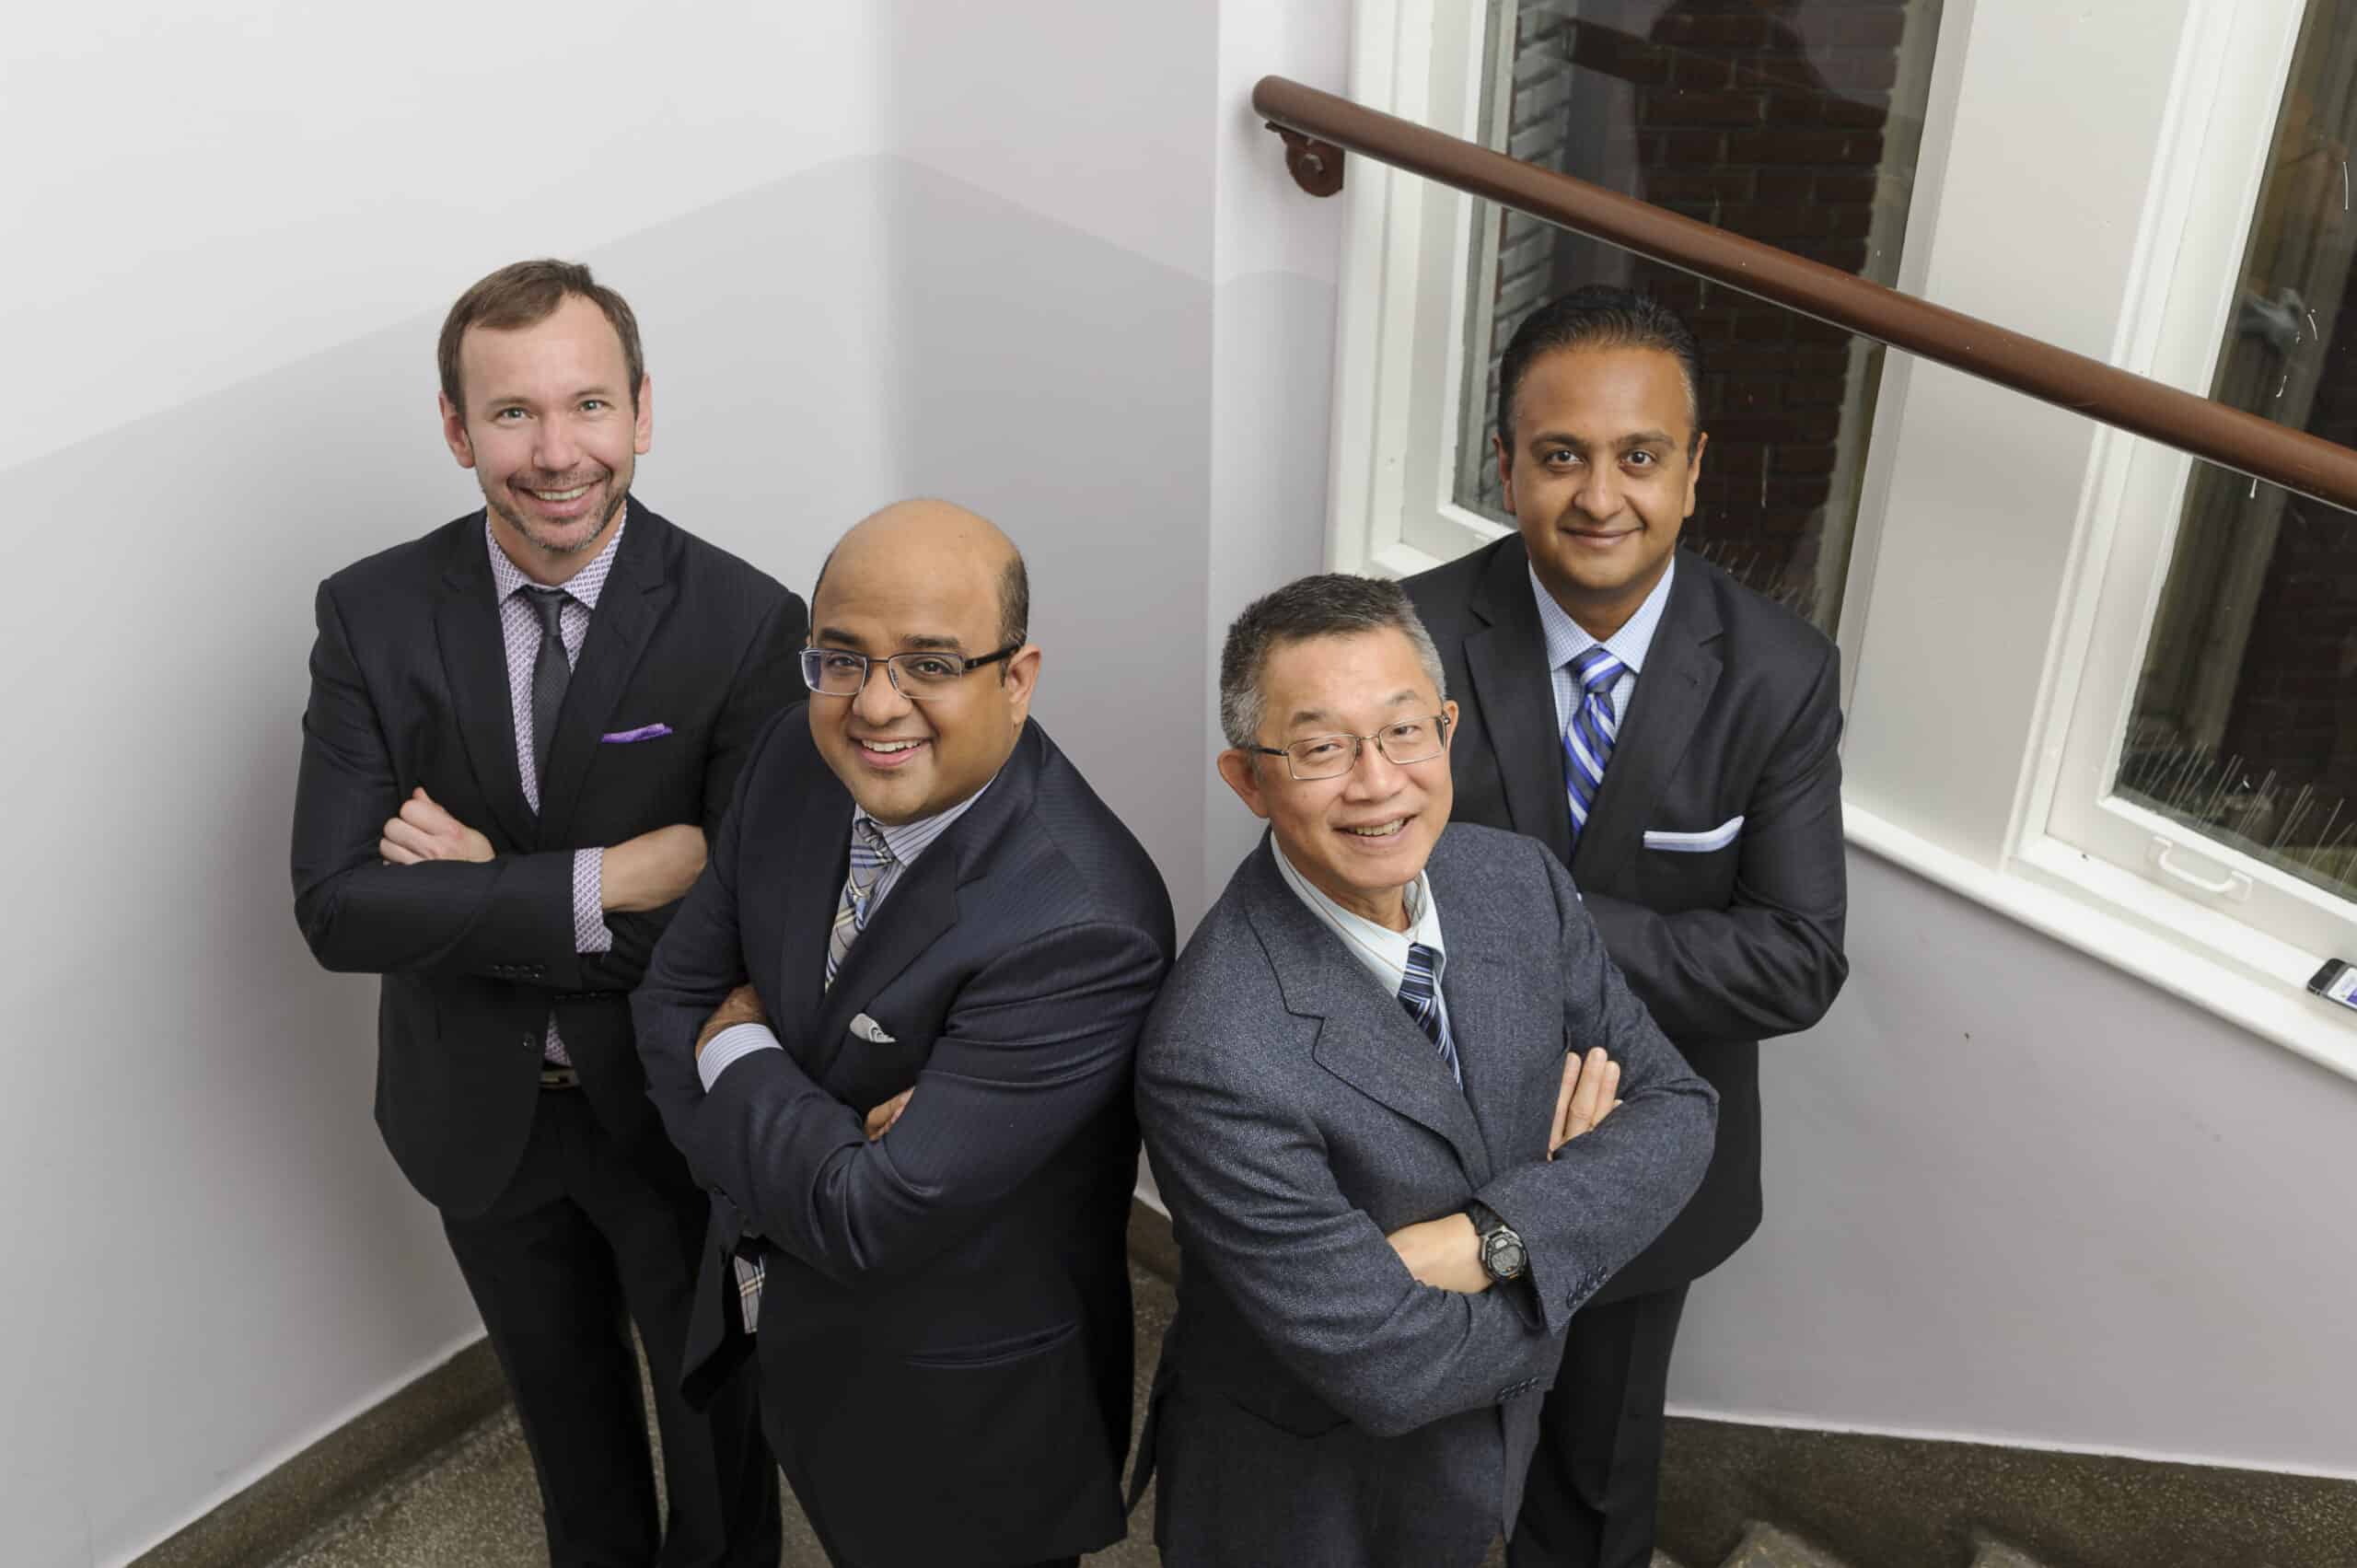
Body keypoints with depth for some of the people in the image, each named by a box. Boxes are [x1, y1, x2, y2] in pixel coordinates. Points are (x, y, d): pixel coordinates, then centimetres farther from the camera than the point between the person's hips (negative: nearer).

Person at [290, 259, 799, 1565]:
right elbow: (336, 906, -21)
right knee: (562, 1402, 27)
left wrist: (483, 889, -23)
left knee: (715, 1398, 21)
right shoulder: (372, 614, -14)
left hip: (676, 1105, -2)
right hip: (477, 1107, 2)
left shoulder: (745, 622, -20)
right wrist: (604, 884, -29)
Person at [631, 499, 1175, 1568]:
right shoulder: (799, 760, -12)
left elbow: (870, 1223, -33)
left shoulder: (1080, 930, -36)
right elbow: (672, 998, -4)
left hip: (959, 1422, -6)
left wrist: (738, 1052, -16)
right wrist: (811, 1150, -21)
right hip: (789, 1337, 6)